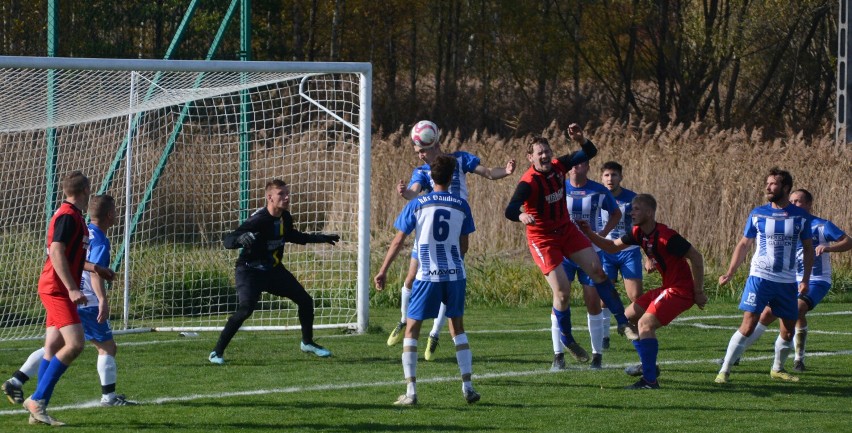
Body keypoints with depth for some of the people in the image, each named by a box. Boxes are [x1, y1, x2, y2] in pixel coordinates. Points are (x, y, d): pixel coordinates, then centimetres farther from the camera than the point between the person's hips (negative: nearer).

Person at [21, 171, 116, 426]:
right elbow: (56, 253, -22)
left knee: (53, 350, 6)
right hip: (57, 289, -10)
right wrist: (72, 289, -26)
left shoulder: (71, 216, 18)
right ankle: (38, 399, -17)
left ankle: (38, 411, 5)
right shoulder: (68, 216, -13)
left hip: (58, 291, 10)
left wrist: (96, 269, 35)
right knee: (75, 344, -17)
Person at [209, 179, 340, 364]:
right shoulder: (258, 220, -27)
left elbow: (292, 236, 20)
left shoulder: (285, 218, -4)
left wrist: (322, 238, 22)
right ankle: (217, 352, -18)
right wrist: (241, 239, -55)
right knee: (246, 308, -28)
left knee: (305, 300, 8)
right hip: (251, 271, -8)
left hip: (274, 269, 8)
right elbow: (228, 241, -32)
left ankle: (308, 343, 32)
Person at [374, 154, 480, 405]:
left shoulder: (417, 205, -2)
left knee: (412, 329, 5)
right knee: (457, 328, 19)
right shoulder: (461, 206, 4)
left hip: (427, 276, -3)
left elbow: (398, 241, -3)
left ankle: (411, 391, -5)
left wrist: (383, 271, 3)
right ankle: (467, 386, 14)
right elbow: (463, 245, 11)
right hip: (455, 275, 3)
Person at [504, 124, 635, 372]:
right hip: (542, 239, -6)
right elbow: (510, 211, -36)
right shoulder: (529, 183, -24)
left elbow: (590, 153, 2)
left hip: (566, 230, 6)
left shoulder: (558, 166, -6)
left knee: (596, 270, -2)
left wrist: (581, 140, -20)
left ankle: (623, 322, 9)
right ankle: (562, 348, 7)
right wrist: (522, 216, -59)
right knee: (562, 291, -10)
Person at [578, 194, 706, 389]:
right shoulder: (638, 233, 4)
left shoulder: (666, 237, -24)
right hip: (668, 287, 10)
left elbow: (696, 257, -20)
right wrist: (591, 235, -1)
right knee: (629, 316, 17)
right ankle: (648, 366, 29)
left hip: (681, 290, -10)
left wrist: (698, 292, -17)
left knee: (646, 323, -21)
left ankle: (650, 380, -22)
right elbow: (613, 247, 15)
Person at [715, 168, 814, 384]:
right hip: (759, 277, -2)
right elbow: (744, 245, 8)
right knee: (748, 325, -13)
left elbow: (808, 248, 10)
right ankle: (724, 371, -10)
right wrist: (730, 273, 1)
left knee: (788, 331, 7)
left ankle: (778, 368, 31)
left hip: (787, 282, 2)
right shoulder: (757, 214, 1)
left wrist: (805, 279, 1)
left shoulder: (801, 216, 2)